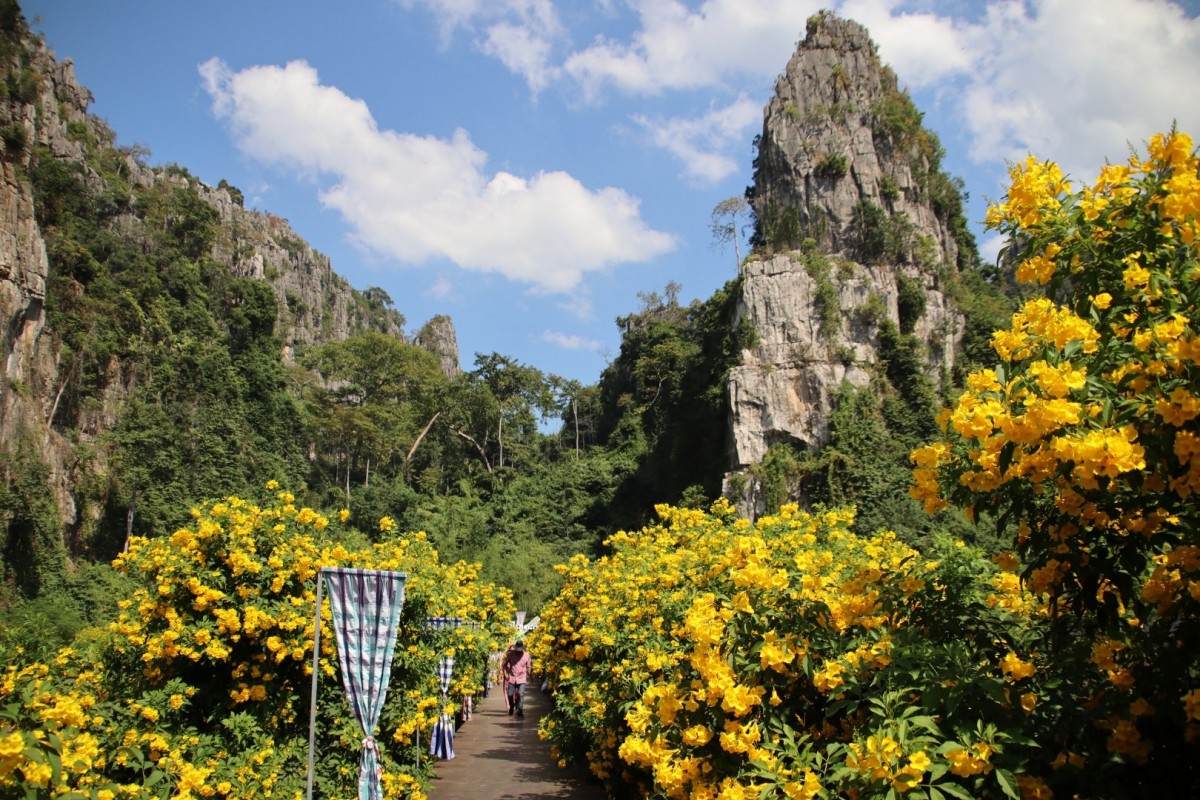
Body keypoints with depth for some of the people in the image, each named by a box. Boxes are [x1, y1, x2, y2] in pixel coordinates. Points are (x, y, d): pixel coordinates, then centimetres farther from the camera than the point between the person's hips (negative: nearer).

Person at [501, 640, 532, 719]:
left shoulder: (527, 656, -3)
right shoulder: (510, 654, -4)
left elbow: (528, 667, 9)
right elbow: (505, 664, 6)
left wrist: (527, 675, 3)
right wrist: (505, 673, -1)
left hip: (522, 679, -1)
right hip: (512, 678, 1)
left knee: (521, 695, -11)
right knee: (510, 695, 4)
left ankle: (520, 713, -7)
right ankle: (511, 708, 33)